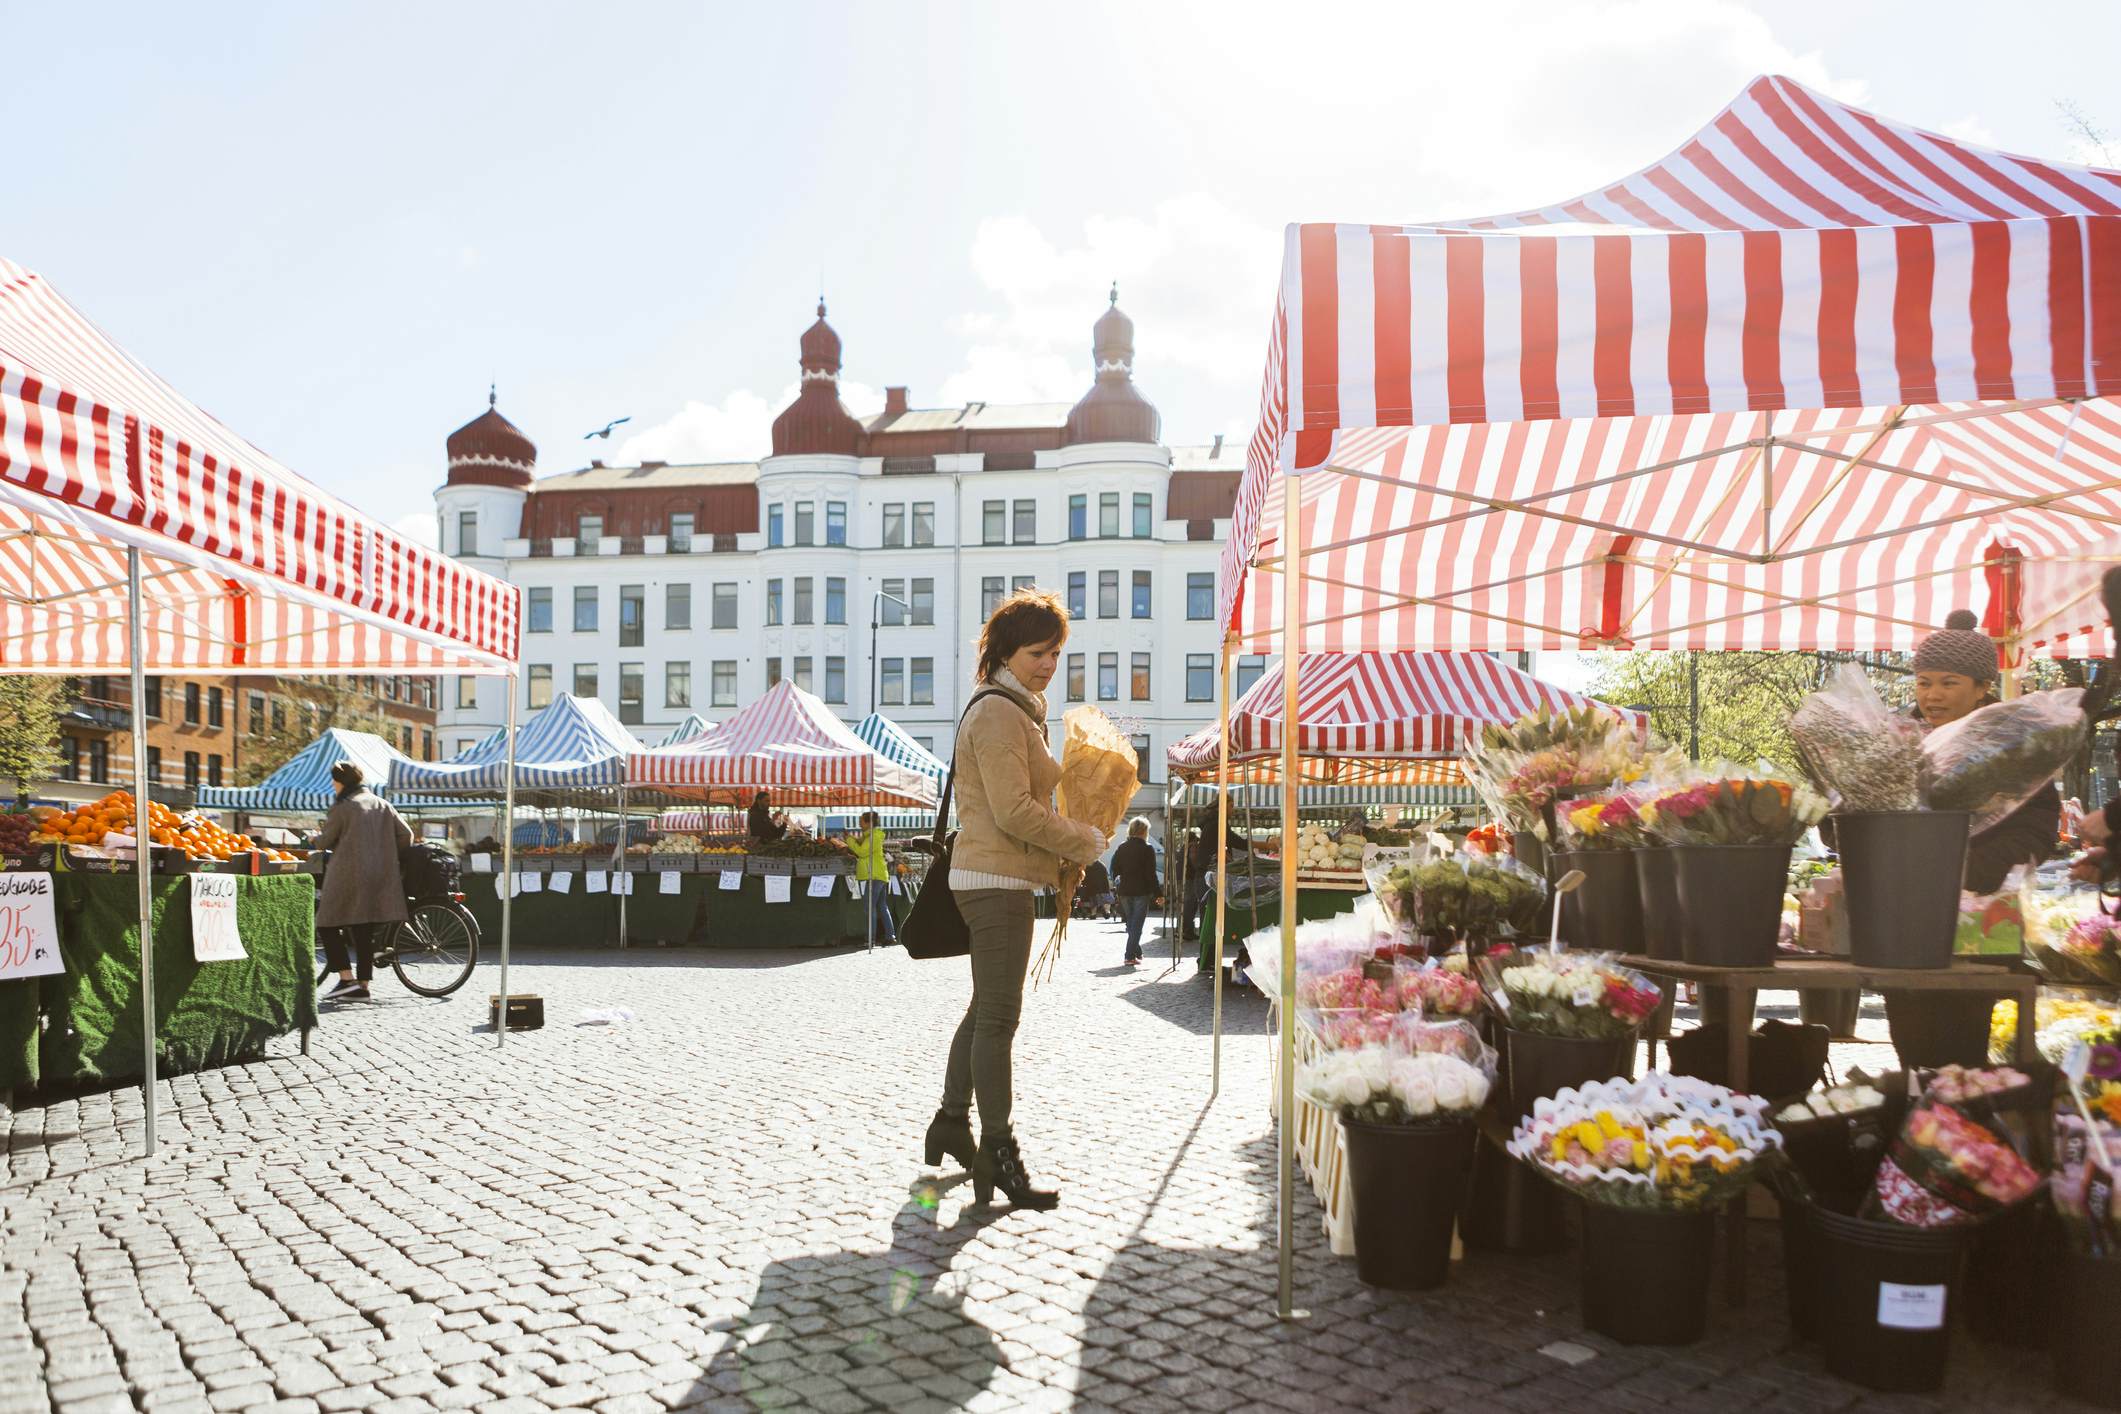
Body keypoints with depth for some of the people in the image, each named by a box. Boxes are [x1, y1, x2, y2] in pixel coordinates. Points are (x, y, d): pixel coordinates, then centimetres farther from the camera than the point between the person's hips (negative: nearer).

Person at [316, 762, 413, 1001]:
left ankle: (347, 978, -6)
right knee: (365, 932, 9)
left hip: (348, 877, -6)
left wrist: (315, 839, 23)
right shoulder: (382, 804, 12)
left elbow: (325, 842, 0)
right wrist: (389, 856, 24)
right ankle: (362, 986, 8)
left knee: (328, 925, 4)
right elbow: (406, 834, 9)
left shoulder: (342, 807, -6)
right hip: (379, 879, 6)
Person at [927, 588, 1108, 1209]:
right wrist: (1085, 842, -10)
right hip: (996, 881, -11)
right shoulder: (999, 714, -15)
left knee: (987, 1008, 18)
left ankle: (951, 1124, 30)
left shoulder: (1016, 711, 18)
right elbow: (1015, 810, -22)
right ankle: (998, 1152, -1)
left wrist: (1061, 856, 15)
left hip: (1000, 879, 11)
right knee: (999, 1016, -7)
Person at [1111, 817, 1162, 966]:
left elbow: (1115, 869, 4)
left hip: (1125, 891, 4)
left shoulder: (1122, 847, 3)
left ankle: (1137, 952, 26)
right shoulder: (1147, 849, -10)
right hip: (1141, 891, -4)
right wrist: (1157, 893, -6)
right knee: (1136, 925, -1)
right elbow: (1151, 874, -12)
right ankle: (1130, 956, -8)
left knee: (1131, 924, 17)